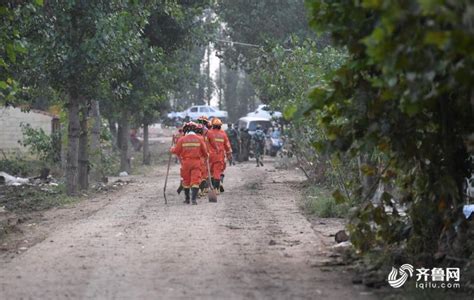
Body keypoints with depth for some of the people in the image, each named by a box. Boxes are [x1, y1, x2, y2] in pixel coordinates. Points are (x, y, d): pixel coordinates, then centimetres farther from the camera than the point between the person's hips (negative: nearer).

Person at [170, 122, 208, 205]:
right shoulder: (199, 139, -2)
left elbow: (176, 151, 2)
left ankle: (187, 199, 22)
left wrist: (172, 149, 23)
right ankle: (194, 198, -14)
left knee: (186, 181, 13)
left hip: (185, 162, 1)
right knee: (195, 181, -2)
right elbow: (204, 151, 4)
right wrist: (205, 156, 26)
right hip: (196, 162, 0)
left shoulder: (182, 140, -5)